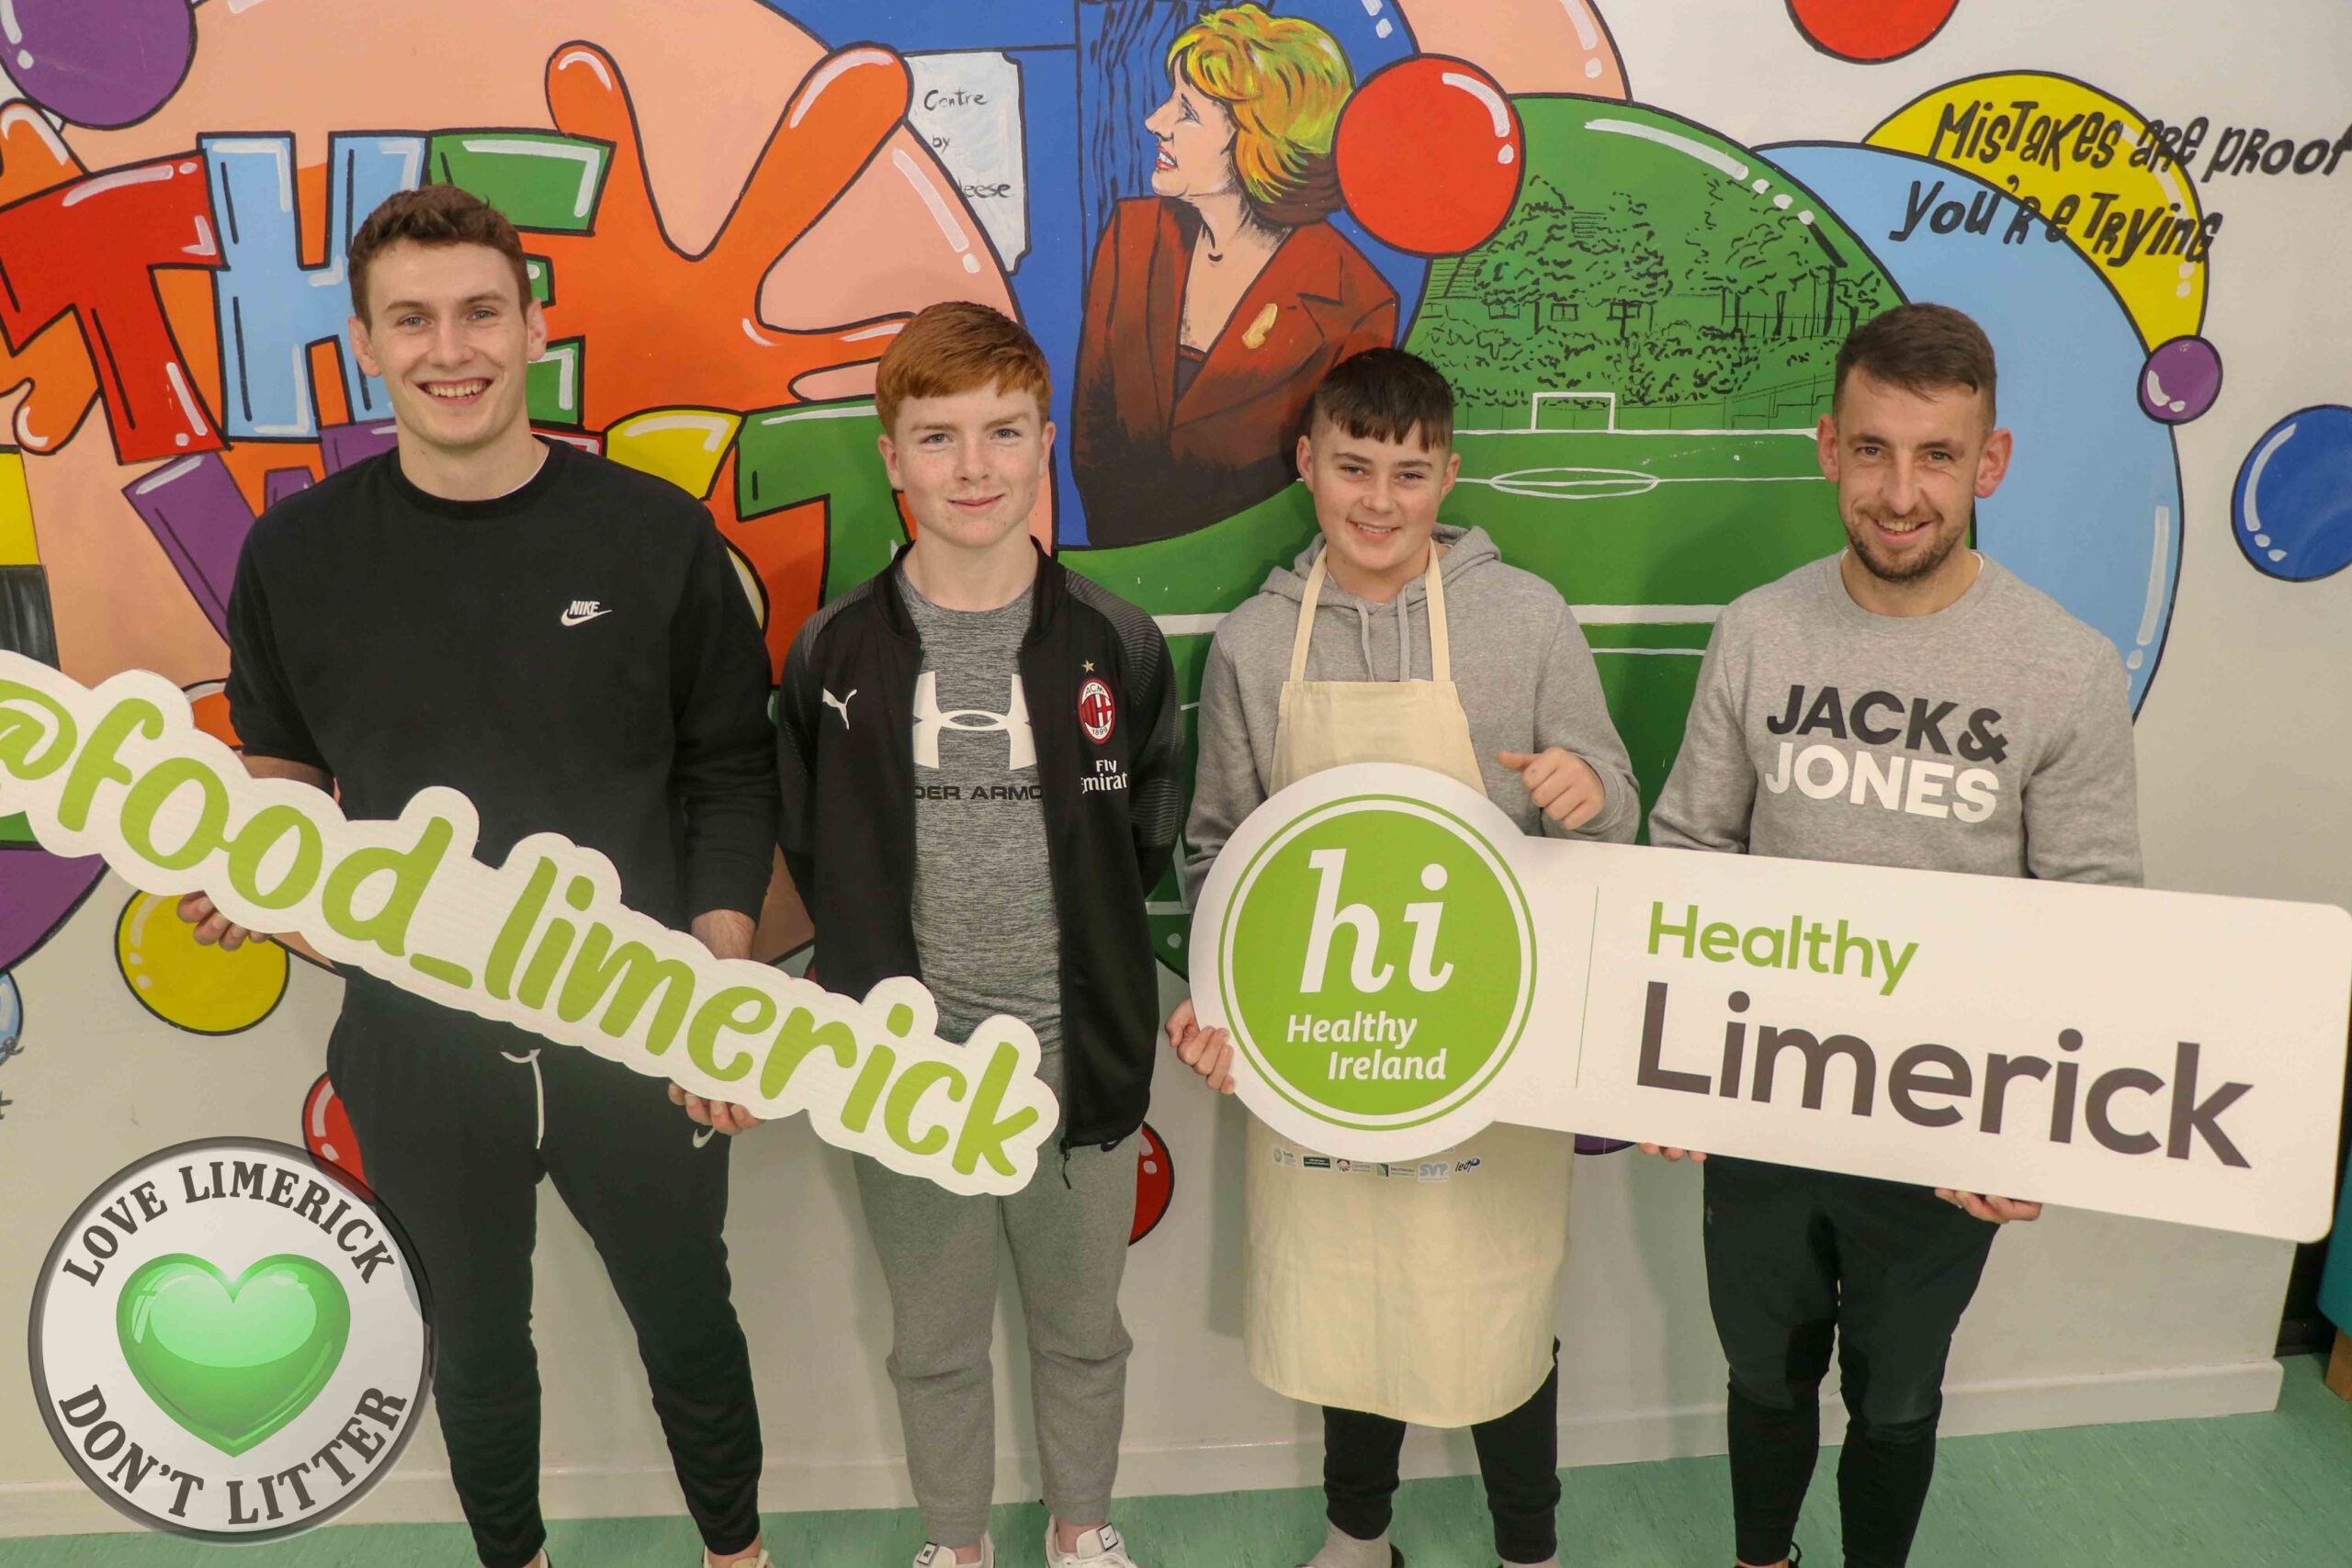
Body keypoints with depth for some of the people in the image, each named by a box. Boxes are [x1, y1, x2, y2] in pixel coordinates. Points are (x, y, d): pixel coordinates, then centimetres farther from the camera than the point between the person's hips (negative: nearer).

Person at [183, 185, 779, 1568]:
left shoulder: (657, 534, -7)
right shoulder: (296, 554, -3)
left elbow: (731, 772, -1)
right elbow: (283, 763, 12)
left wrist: (722, 977, -11)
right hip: (419, 1037, 1)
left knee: (687, 1318, 19)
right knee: (478, 1336, 22)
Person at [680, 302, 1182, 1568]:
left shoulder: (1117, 646, -5)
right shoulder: (833, 655, -5)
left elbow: (1146, 851, 4)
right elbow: (805, 865, 3)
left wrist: (1099, 991, -1)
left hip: (1079, 1070, 0)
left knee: (1082, 1327, 20)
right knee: (934, 1342, 19)